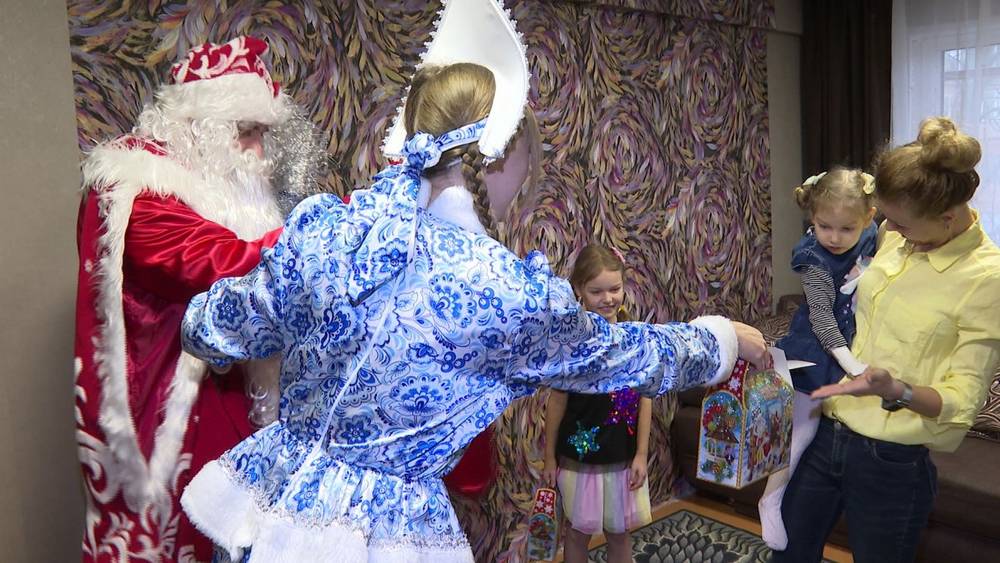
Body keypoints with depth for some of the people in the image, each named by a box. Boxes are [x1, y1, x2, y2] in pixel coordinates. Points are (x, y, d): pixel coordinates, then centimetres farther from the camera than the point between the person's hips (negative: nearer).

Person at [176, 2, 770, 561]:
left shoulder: (320, 226, -9)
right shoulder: (507, 290, -20)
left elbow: (211, 332, 5)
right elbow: (626, 357, -2)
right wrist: (723, 336, 16)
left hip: (270, 495, 5)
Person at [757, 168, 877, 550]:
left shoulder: (870, 236, -7)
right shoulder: (816, 261, -25)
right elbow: (822, 319, -26)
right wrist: (848, 362, -33)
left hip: (853, 344, 7)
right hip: (817, 351, -7)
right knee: (804, 425, -3)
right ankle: (771, 499, 9)